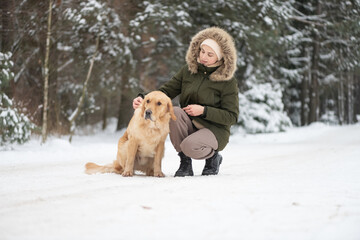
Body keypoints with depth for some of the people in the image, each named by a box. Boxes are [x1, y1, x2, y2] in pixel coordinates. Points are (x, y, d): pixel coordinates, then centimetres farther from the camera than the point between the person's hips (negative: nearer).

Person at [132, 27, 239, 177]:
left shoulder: (228, 81, -9)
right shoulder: (188, 70, 3)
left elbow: (232, 117, -10)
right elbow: (166, 90, 4)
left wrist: (204, 111, -20)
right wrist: (144, 99, -15)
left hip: (214, 130, -5)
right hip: (188, 125, 5)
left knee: (189, 146, -35)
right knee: (174, 112, -28)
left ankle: (213, 156, 3)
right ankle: (185, 164, -12)